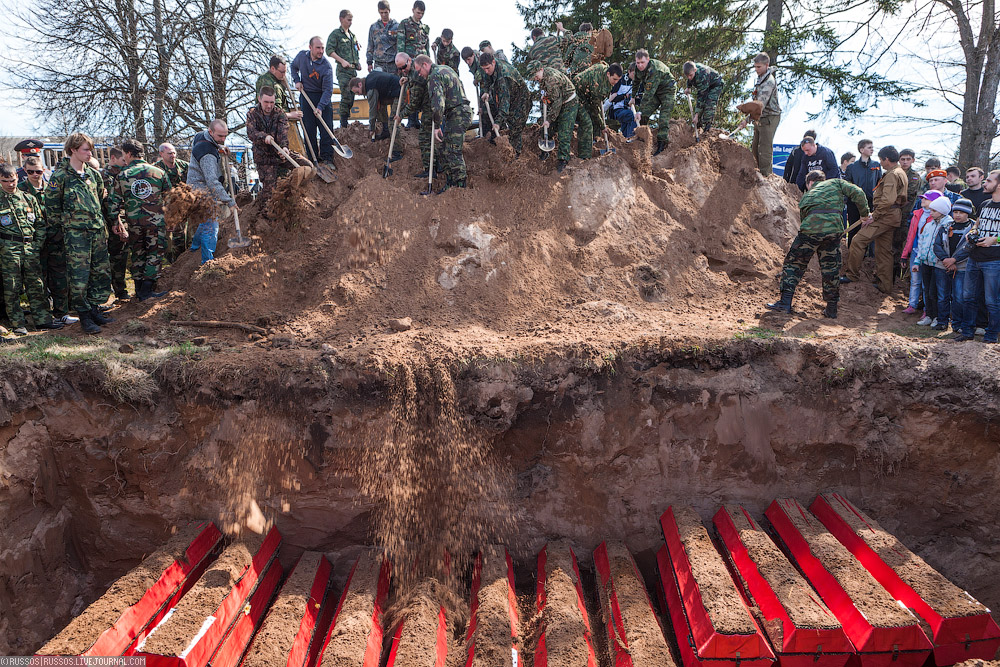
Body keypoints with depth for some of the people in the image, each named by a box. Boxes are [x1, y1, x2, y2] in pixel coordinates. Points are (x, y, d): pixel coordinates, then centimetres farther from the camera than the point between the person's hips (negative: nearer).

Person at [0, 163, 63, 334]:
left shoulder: (29, 199, 12)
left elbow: (41, 223, 16)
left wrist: (38, 242, 6)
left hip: (31, 247, 3)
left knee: (36, 284, 5)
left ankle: (42, 320, 11)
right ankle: (18, 324, 8)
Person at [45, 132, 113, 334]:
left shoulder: (93, 174, 12)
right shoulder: (60, 176, -6)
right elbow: (51, 206, -2)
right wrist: (62, 224, 1)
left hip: (98, 230, 6)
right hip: (76, 233, -6)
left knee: (102, 272, 7)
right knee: (79, 276, -4)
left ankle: (94, 309, 20)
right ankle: (84, 316, 7)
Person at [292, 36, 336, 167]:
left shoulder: (326, 66, -18)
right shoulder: (302, 56, -5)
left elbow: (328, 89, -20)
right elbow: (294, 66, 19)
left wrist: (320, 107, -29)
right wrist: (297, 81, 2)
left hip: (323, 98, -3)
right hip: (305, 96, 3)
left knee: (326, 129, -5)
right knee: (309, 130, 3)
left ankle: (327, 158, 1)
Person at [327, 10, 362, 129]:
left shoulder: (353, 35, 19)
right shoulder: (335, 34, -1)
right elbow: (329, 50, -9)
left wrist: (358, 62, 14)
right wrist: (342, 61, -17)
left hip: (353, 70, 7)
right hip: (343, 70, -7)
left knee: (351, 97, 8)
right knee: (346, 97, -13)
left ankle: (346, 121, 17)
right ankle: (344, 125, -9)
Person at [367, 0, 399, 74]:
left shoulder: (397, 26, 6)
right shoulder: (373, 27, 12)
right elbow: (370, 47, 15)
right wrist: (369, 62, 9)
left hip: (394, 64, -1)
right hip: (379, 64, 1)